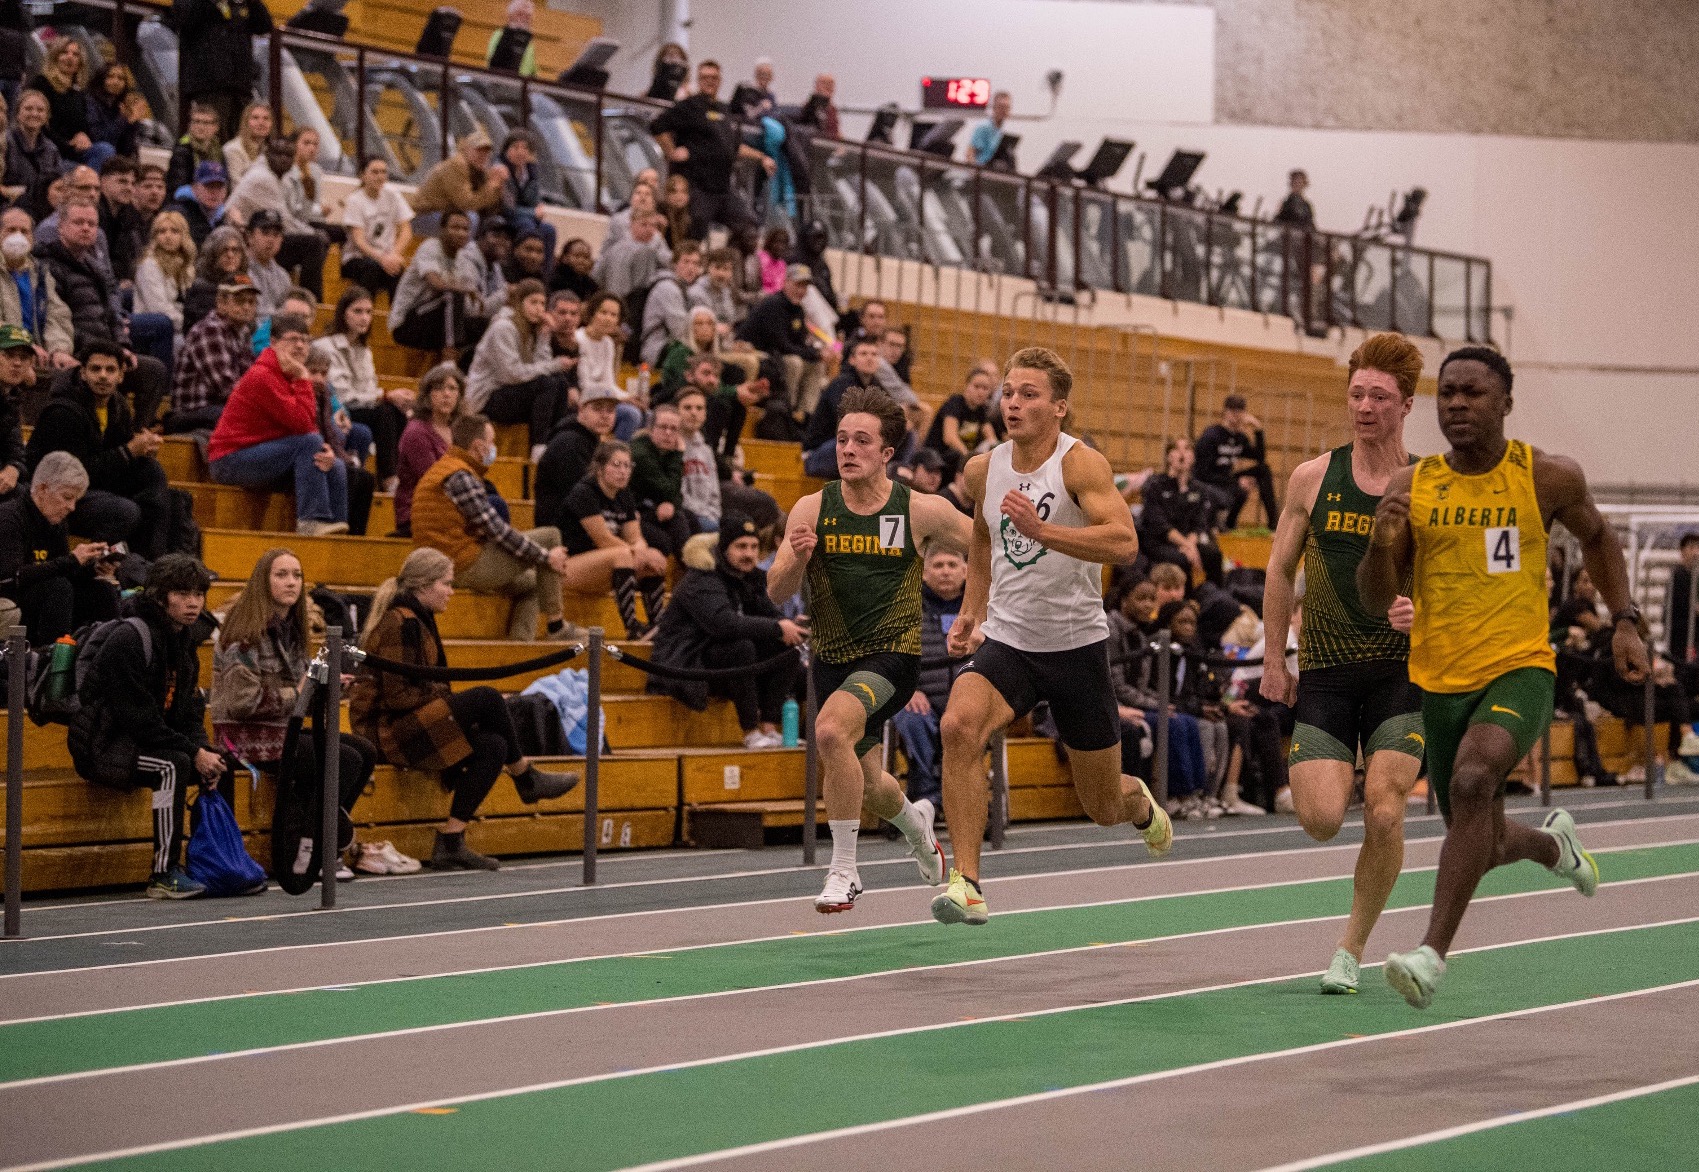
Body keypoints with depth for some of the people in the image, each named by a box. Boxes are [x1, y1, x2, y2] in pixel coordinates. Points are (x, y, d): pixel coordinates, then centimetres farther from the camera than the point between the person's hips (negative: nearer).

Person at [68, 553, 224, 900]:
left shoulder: (183, 643, 10)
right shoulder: (128, 640, -19)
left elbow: (190, 713, 10)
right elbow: (138, 718, -24)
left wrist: (205, 752, -11)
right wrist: (194, 752, -23)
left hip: (142, 742, 9)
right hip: (102, 746, -9)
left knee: (220, 765, -1)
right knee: (174, 765, -31)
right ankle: (164, 875, -30)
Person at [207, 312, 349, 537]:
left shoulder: (289, 376, 10)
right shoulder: (262, 376, -20)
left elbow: (307, 424, 7)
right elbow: (303, 425, -26)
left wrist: (326, 451, -14)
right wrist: (302, 379, -20)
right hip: (230, 462, -9)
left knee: (336, 467, 0)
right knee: (308, 443, -25)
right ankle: (312, 521, -27)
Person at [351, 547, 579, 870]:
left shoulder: (418, 618, 16)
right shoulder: (400, 623, -15)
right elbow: (397, 696, -21)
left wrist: (444, 697, 3)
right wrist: (441, 697, -12)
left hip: (407, 723, 10)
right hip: (385, 728, -10)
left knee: (493, 746, -9)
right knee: (487, 698, -20)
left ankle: (450, 841, -10)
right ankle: (526, 778, 0)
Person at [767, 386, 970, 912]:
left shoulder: (920, 510, -7)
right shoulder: (812, 509, -3)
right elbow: (777, 592, -6)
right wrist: (797, 557, -26)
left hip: (892, 652, -4)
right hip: (832, 657, 4)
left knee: (831, 729, -32)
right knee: (867, 789, 17)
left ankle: (844, 870, -19)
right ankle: (914, 822, 56)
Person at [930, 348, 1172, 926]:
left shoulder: (1081, 463, -15)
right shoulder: (982, 470, 1)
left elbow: (1124, 542, -31)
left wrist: (1041, 529, -41)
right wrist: (972, 612, 14)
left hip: (1076, 644, -3)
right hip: (1005, 639, 3)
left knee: (1104, 809, 10)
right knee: (959, 725, -31)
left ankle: (1139, 802, 50)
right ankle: (966, 882, -28)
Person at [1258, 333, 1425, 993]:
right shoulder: (1313, 479, 4)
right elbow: (1280, 570, 13)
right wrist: (1273, 661, 9)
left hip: (1401, 671, -1)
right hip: (1324, 673, 1)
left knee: (1384, 815, -15)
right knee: (1321, 819, -13)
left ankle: (1352, 947, 7)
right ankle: (1337, 774, 26)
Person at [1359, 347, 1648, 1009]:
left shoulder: (1548, 478, -2)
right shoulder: (1409, 488, 0)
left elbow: (1596, 538, 18)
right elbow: (1375, 602, 1)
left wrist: (1624, 621, 10)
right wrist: (1381, 543, -19)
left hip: (1520, 670, -4)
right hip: (1440, 682, 4)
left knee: (1472, 780, -33)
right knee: (1482, 847, 14)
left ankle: (1433, 954, -33)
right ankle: (1553, 843, 51)